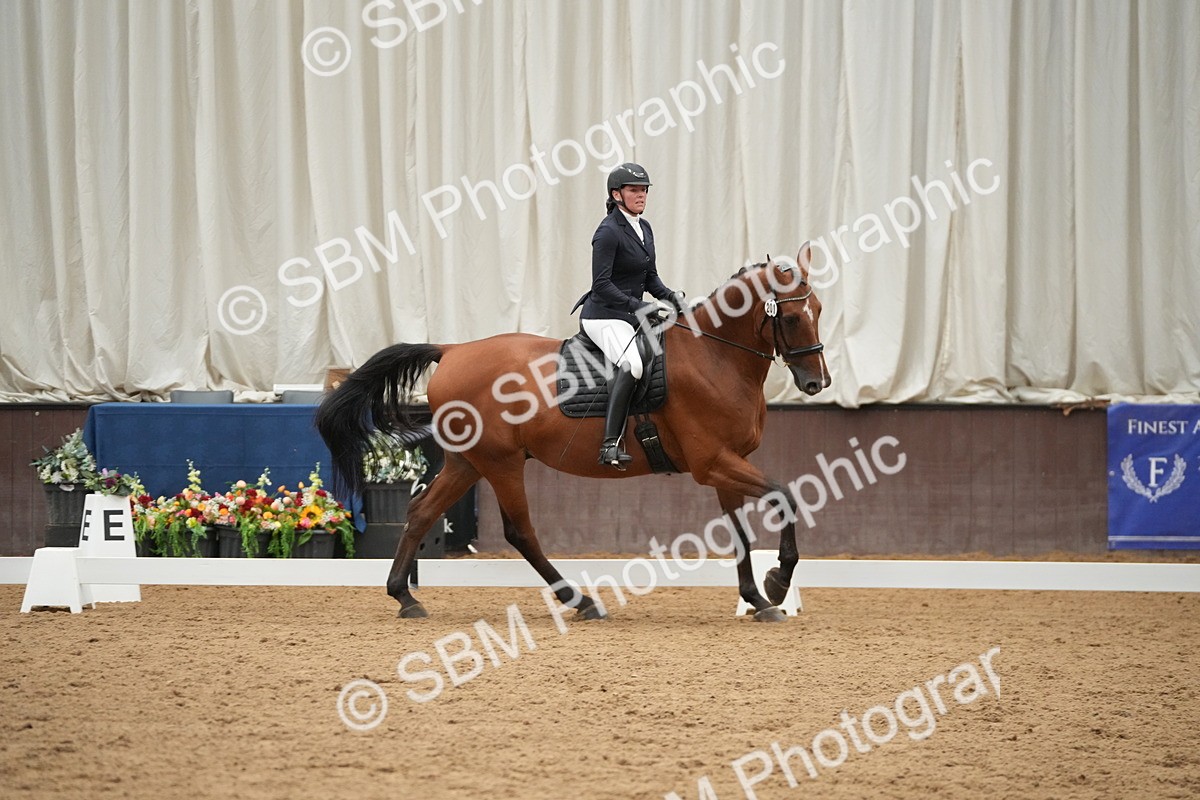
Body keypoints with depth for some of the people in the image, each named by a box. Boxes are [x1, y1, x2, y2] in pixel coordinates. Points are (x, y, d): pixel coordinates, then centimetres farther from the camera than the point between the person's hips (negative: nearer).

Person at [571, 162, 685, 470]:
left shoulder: (644, 229, 14)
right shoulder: (609, 231, -13)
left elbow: (650, 278, 21)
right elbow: (601, 284, -19)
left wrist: (670, 296, 1)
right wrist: (637, 306, -25)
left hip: (632, 316, 10)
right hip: (603, 315, -10)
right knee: (631, 364, -34)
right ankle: (610, 444, -39)